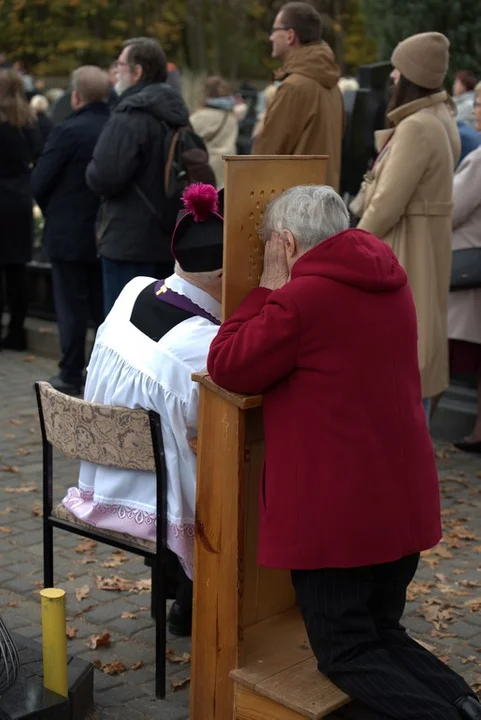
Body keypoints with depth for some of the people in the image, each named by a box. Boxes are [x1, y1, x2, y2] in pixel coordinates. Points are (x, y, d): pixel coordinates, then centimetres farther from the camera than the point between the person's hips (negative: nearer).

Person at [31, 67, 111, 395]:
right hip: (108, 232, 5)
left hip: (70, 234, -5)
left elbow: (40, 182, -13)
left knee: (72, 307, 4)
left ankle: (71, 374, 11)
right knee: (103, 305, 15)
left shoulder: (68, 131, -17)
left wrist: (52, 211, 4)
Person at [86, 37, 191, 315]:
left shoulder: (129, 117, -17)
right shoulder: (178, 114, 10)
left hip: (130, 243, -9)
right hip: (171, 240, 9)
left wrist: (91, 171, -3)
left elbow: (104, 178, -24)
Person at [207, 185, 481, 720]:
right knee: (381, 635, 21)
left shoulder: (302, 298, -20)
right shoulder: (387, 279, 8)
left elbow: (225, 366, -8)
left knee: (346, 654, 6)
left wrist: (269, 288, -3)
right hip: (403, 500, 8)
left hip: (335, 510, -8)